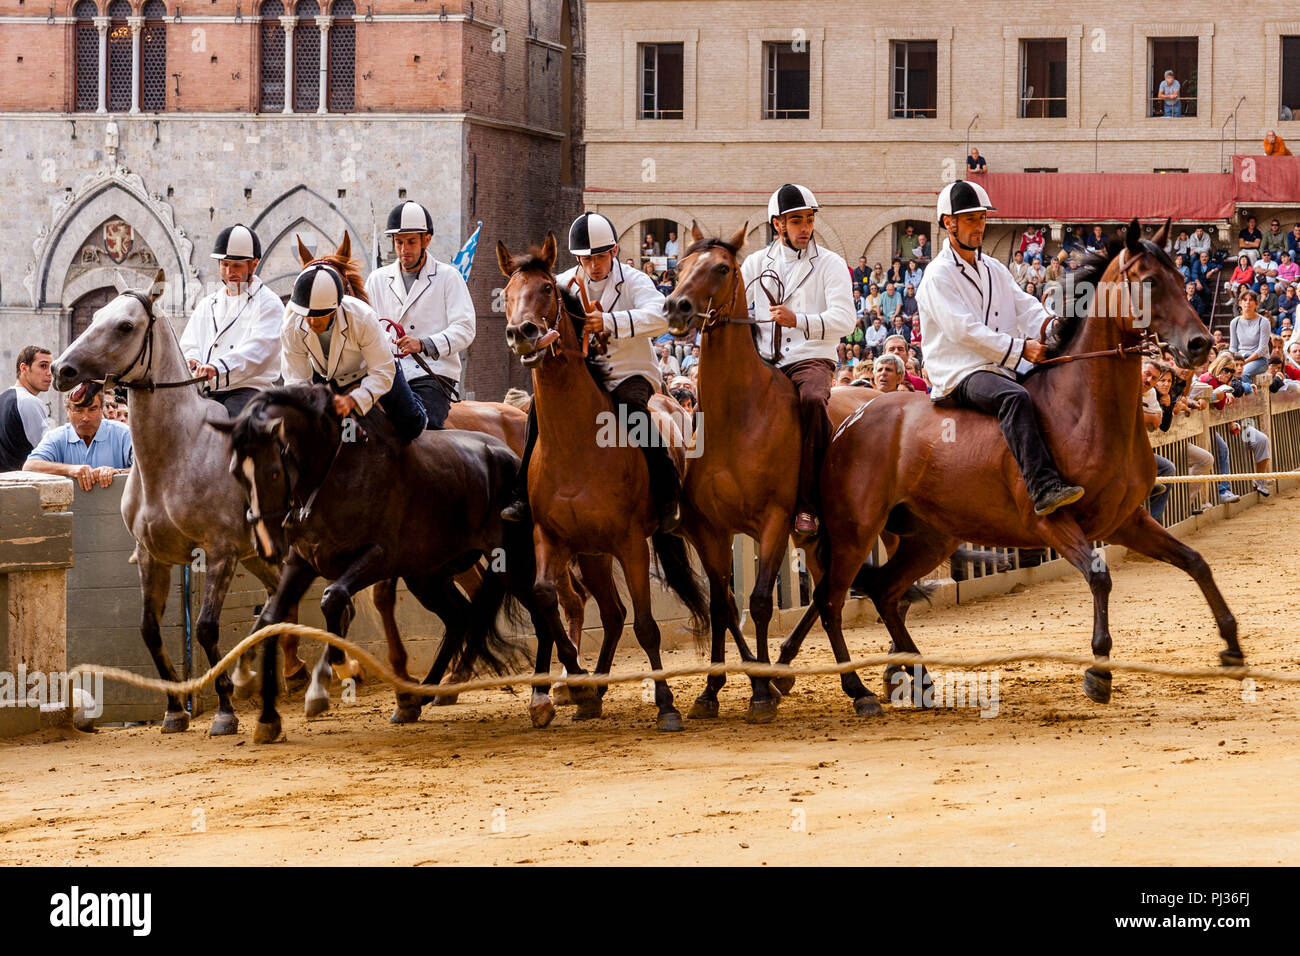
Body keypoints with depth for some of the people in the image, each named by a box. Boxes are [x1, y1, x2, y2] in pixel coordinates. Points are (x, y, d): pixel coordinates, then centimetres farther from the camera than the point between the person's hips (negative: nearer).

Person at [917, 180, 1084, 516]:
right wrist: (1020, 349, -21)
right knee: (1015, 397, -36)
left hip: (1002, 370, 9)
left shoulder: (995, 270, 21)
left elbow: (1027, 309, 12)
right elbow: (964, 330, -16)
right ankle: (1044, 489, -49)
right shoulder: (939, 276, -5)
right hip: (960, 375, -9)